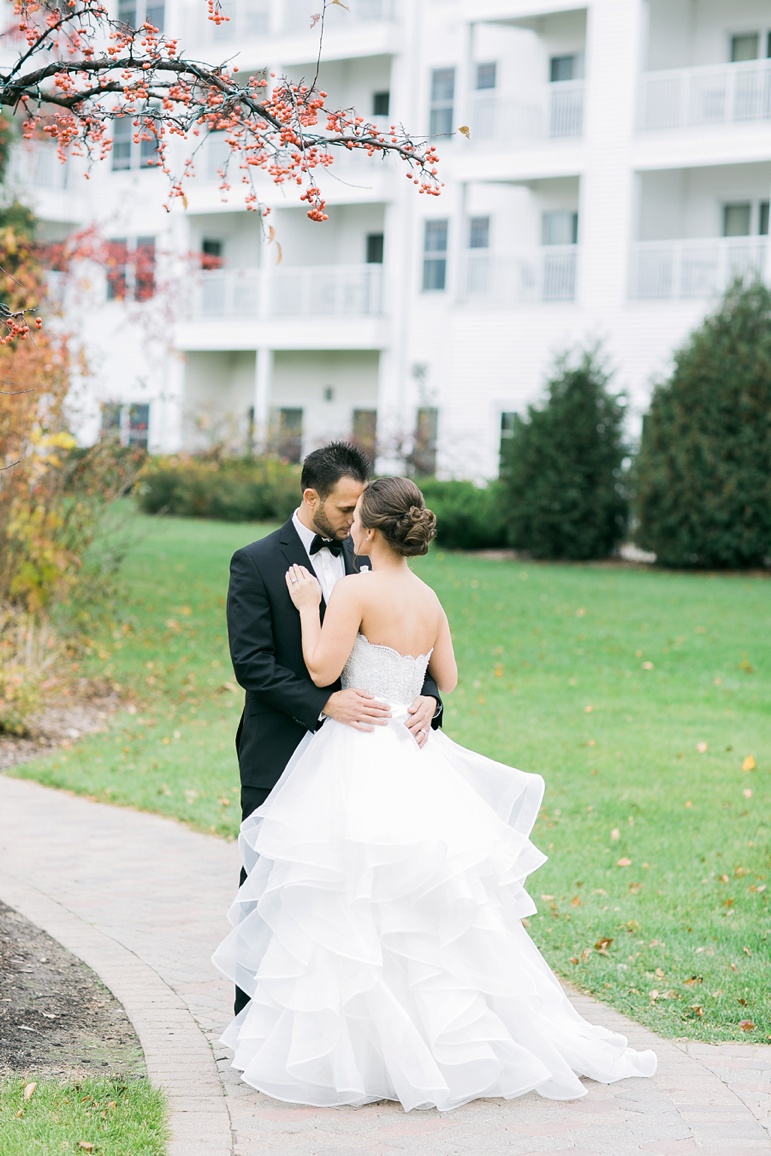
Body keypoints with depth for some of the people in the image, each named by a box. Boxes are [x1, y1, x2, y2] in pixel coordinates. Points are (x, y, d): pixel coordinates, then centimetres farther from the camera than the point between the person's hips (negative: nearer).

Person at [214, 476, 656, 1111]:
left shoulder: (356, 590, -13)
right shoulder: (429, 598, 8)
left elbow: (322, 669, -14)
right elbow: (446, 678, 17)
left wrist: (310, 606, -2)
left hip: (360, 761, -7)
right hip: (415, 764, 7)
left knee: (352, 915, -2)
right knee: (431, 916, 14)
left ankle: (356, 1056, 2)